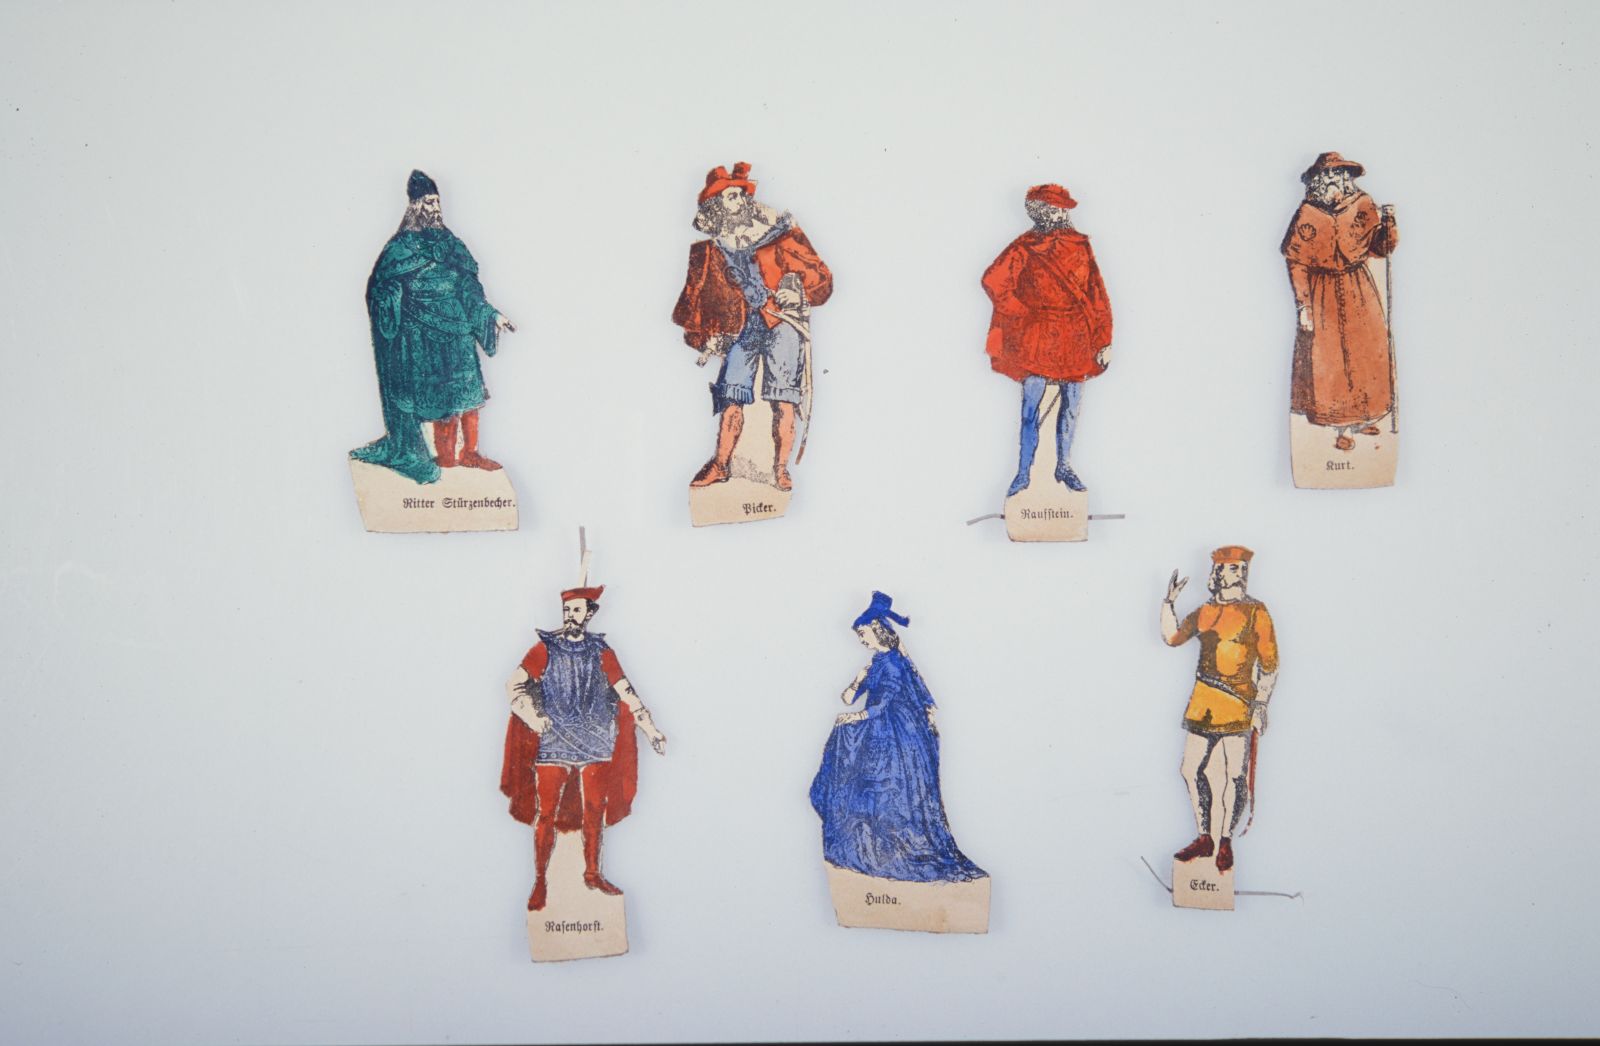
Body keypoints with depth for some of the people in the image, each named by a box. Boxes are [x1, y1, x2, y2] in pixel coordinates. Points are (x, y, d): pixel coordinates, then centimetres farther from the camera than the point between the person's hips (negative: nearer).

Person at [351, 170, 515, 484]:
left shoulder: (448, 242, 11)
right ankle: (445, 455, 8)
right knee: (442, 395, -3)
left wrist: (491, 314, 9)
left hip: (458, 330, 5)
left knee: (469, 391, 4)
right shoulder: (403, 247, -4)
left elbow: (469, 287, 13)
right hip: (426, 336, -5)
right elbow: (381, 288, -5)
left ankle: (469, 452, 12)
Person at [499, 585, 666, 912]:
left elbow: (626, 692, 7)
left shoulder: (601, 652, 6)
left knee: (594, 812, 8)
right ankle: (539, 882, 7)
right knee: (546, 814, -2)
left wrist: (650, 728, 2)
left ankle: (592, 874, 23)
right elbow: (514, 684, -2)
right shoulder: (546, 649, 0)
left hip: (594, 744, 2)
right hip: (553, 744, -2)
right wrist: (535, 718, -14)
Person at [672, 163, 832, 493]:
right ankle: (720, 465, 8)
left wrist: (798, 291, -21)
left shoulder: (781, 235, -3)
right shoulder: (713, 250, 8)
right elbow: (698, 293, 19)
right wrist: (705, 336, 13)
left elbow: (821, 277, -3)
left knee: (783, 400, -10)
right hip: (742, 326, 4)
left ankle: (781, 469, -4)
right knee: (731, 394, -2)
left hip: (782, 323, -3)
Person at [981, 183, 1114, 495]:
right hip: (1037, 338, -3)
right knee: (1030, 407, -5)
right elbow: (993, 280, -9)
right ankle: (1023, 474, 4)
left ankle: (1064, 466, 25)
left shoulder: (1080, 245, 5)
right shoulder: (1025, 248, -2)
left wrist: (1104, 340, 3)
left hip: (1076, 339, 3)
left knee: (1071, 405, 9)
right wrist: (1020, 314, -6)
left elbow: (1096, 294, 6)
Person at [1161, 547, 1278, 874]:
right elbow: (1172, 636, 16)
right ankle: (1205, 838, 17)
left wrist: (1261, 703, -6)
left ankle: (1225, 841, 12)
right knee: (1192, 770, 5)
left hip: (1237, 704, -5)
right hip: (1202, 701, 6)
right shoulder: (1204, 613, 12)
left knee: (1235, 776, -2)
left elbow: (1269, 662, -2)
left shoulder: (1255, 612, -3)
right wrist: (1169, 601, 7)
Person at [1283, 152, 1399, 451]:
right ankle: (1342, 426, 10)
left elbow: (1381, 248, 2)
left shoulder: (1363, 206, -2)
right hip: (1324, 295, -3)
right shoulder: (1307, 215, -10)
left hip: (1360, 292, 3)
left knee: (1368, 353, 7)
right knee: (1330, 360, -1)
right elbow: (1296, 261, -8)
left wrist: (1387, 223, -16)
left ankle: (1364, 417, 25)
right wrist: (1303, 305, -11)